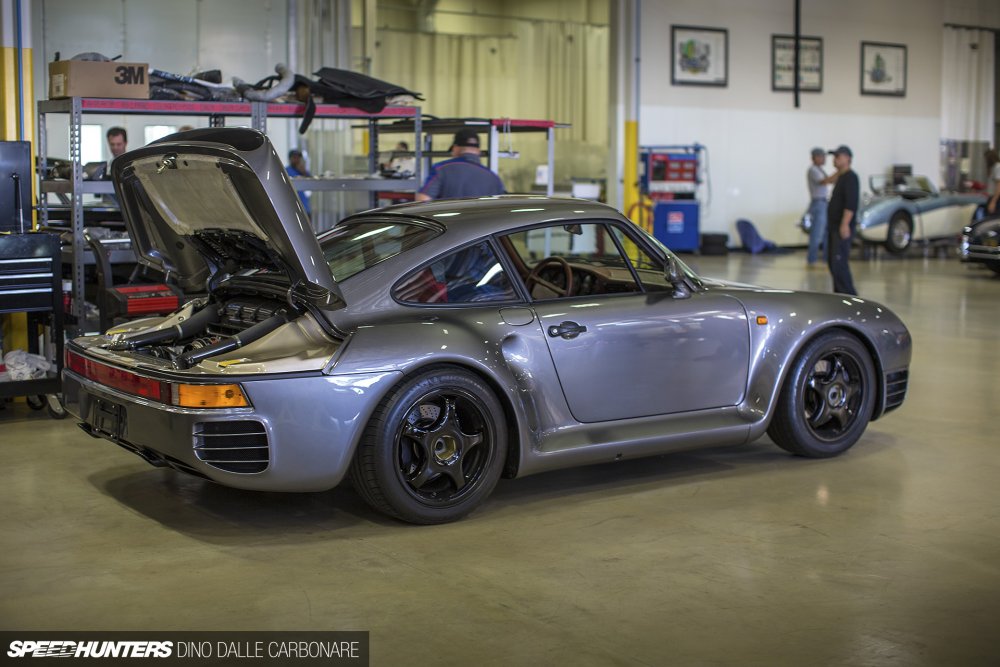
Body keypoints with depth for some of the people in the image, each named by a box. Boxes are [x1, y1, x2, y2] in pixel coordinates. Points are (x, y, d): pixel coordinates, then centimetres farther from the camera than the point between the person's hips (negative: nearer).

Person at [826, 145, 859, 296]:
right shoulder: (841, 177, 19)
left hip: (842, 228, -10)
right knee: (832, 261, 11)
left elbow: (851, 204, -21)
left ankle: (849, 294, -16)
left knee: (839, 262, -16)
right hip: (834, 226, 10)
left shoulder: (850, 177, -11)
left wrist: (845, 224, -27)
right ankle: (839, 293, 17)